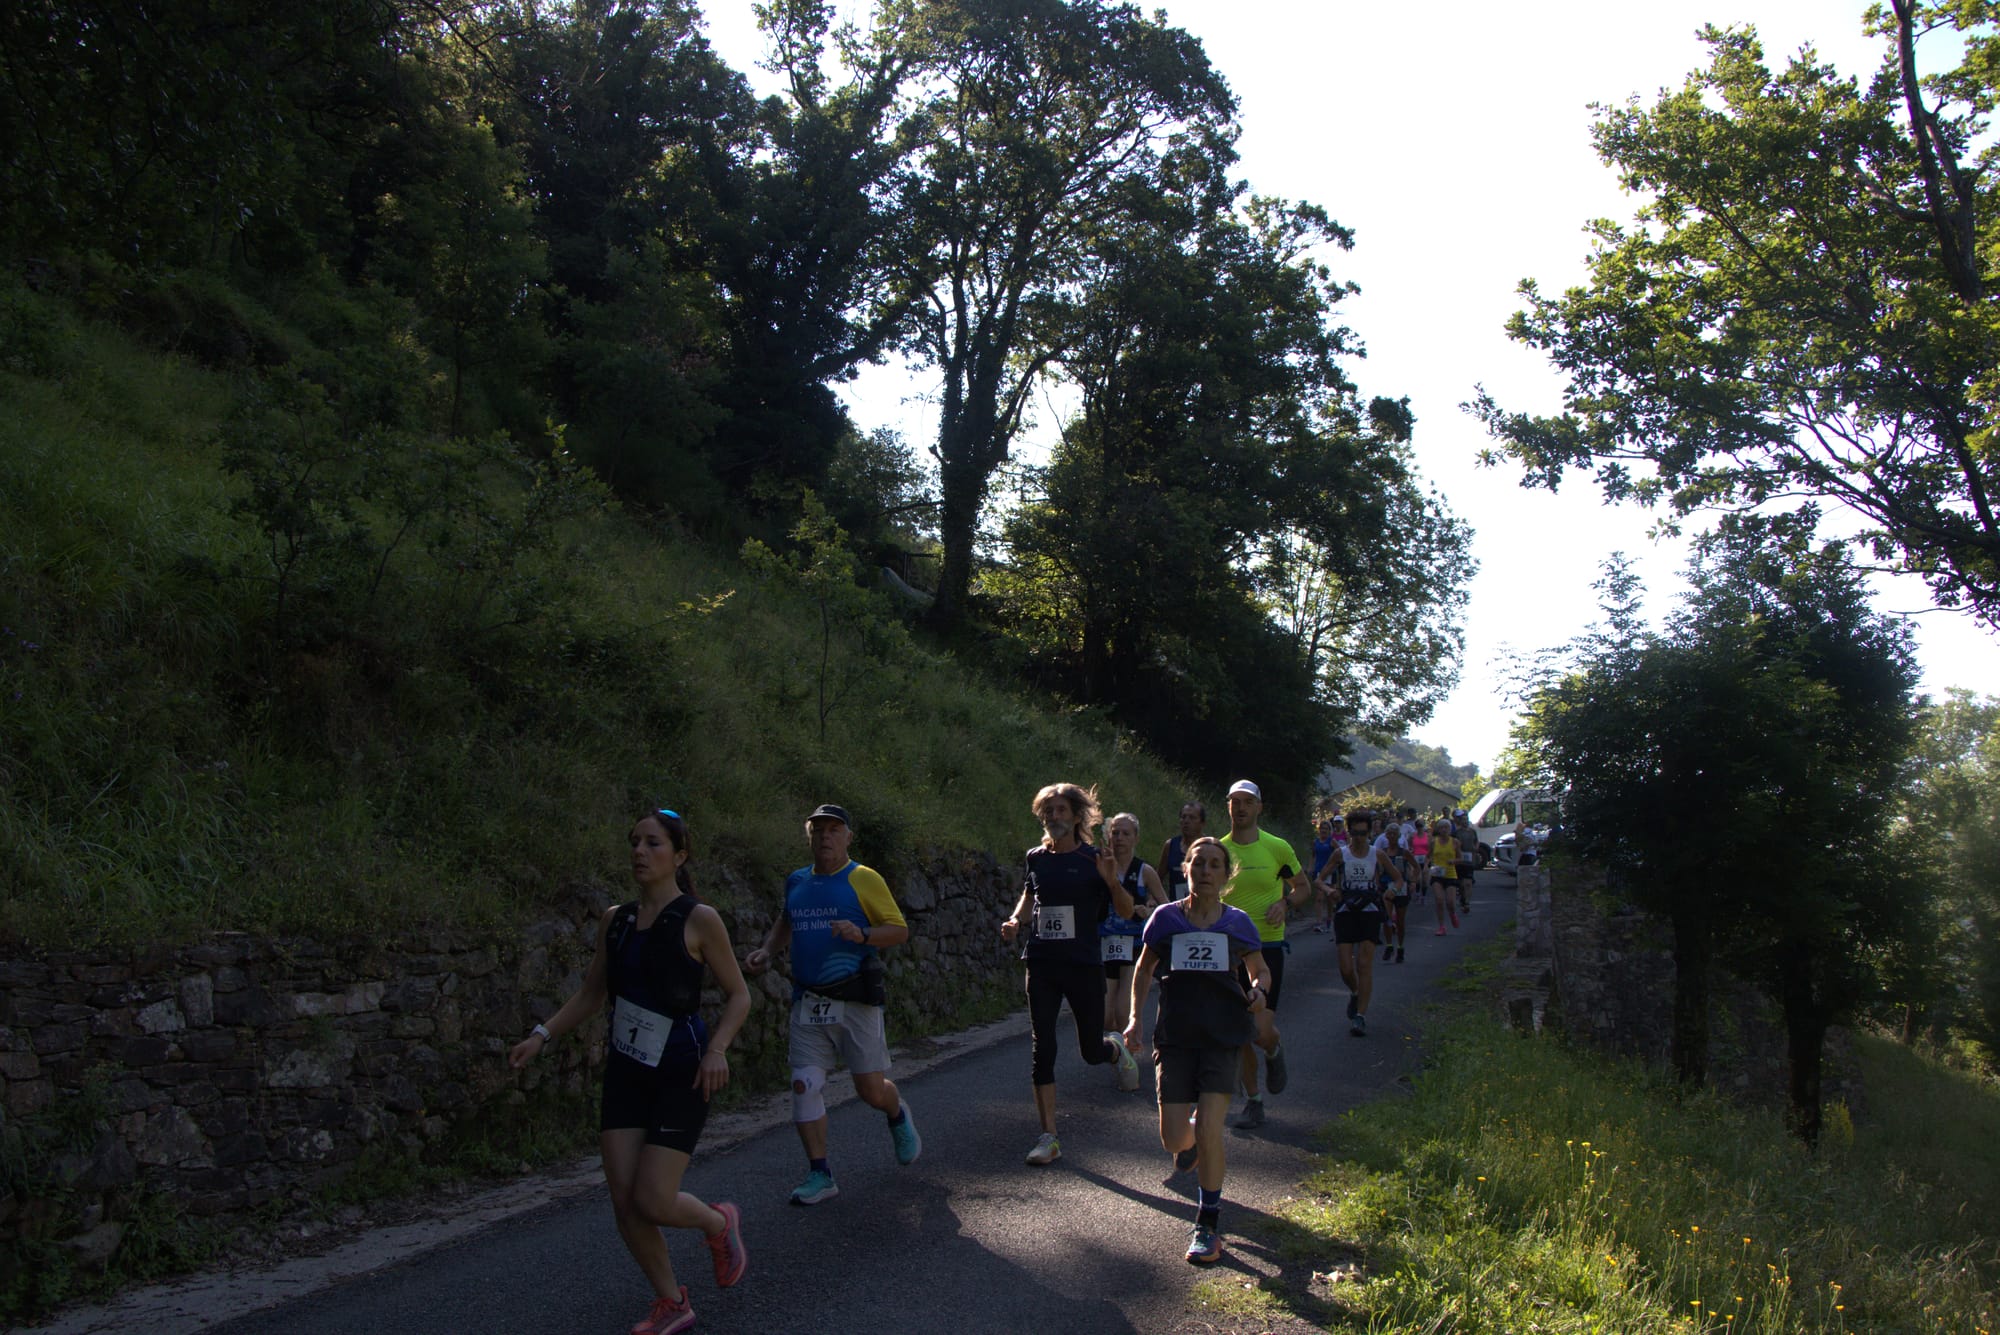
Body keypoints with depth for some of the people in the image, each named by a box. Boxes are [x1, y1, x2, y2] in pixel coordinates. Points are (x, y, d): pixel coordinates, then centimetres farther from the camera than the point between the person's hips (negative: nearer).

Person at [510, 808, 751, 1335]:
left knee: (651, 1202, -10)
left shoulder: (699, 920, -9)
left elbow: (738, 994, -4)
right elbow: (590, 995, 14)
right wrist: (542, 1036, 2)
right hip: (626, 1070, 5)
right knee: (624, 1200, 1)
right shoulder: (615, 920, 5)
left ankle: (719, 1223, 24)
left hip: (681, 1074, -5)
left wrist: (717, 1049, -20)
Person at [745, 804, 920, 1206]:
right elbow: (786, 923, 28)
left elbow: (900, 930, -5)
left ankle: (899, 1116, 38)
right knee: (804, 1085, -5)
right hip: (808, 1003, 4)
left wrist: (862, 935, -23)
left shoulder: (864, 880, -5)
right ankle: (820, 1175, 6)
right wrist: (767, 951, 9)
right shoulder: (796, 883, 10)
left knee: (871, 1090, 1)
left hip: (855, 1001, -4)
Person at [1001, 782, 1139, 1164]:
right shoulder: (1036, 858, 5)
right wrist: (1016, 921, 4)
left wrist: (1110, 879, -24)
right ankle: (1049, 1138, 3)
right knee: (1042, 1049, -4)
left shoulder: (1092, 860, -6)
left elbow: (1126, 912, -6)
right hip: (1042, 964, 3)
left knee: (1091, 1051, 6)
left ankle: (1117, 1047, 44)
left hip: (1084, 964, -2)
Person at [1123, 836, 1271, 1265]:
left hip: (1223, 1036, -1)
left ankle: (1208, 1225, 5)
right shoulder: (1165, 918, 3)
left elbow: (1260, 970, 17)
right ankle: (1192, 1141, 39)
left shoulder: (1238, 923, 3)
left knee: (1208, 1128, -13)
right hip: (1175, 1035, 1)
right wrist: (1135, 1016, 2)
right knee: (1173, 1140, -1)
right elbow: (1143, 970, 14)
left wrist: (1258, 990, -6)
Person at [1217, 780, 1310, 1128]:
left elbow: (1303, 886, 11)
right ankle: (1253, 1101, 22)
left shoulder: (1277, 847, -3)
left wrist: (1284, 903, -8)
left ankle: (1274, 1052, 26)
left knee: (1262, 1031, -11)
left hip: (1268, 946, -2)